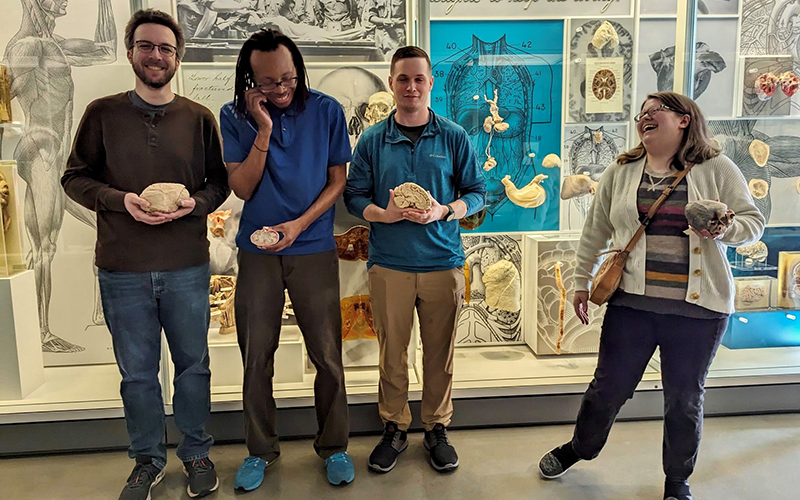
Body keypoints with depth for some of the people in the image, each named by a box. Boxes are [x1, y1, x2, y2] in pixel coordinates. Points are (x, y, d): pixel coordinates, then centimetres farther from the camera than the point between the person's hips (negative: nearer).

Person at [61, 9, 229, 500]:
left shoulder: (200, 118, 3)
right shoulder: (103, 113, 2)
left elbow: (220, 181, 7)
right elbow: (75, 178, 4)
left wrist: (195, 203, -14)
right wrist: (121, 200, -14)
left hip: (187, 268, 0)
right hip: (123, 270, 0)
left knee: (193, 366, 12)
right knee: (138, 373, 12)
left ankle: (196, 453, 32)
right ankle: (148, 460, 32)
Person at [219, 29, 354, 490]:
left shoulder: (326, 111, -2)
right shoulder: (235, 116, 0)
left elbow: (338, 180, 1)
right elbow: (242, 188, -5)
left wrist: (299, 224, -12)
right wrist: (264, 130, -15)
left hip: (314, 248, -1)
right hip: (257, 251, 1)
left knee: (328, 356, 2)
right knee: (256, 358, 7)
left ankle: (334, 446, 22)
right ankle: (260, 450, 26)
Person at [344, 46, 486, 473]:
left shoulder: (454, 138, 4)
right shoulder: (372, 140, 5)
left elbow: (477, 192, 6)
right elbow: (353, 195, 6)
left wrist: (444, 211, -12)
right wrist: (383, 213, -13)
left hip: (443, 262, 0)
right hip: (388, 264, 0)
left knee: (440, 353, 8)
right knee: (392, 352, 8)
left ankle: (437, 429, 27)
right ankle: (394, 429, 26)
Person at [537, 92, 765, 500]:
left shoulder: (717, 169, 0)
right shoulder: (620, 171, 6)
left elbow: (753, 221, 3)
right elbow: (595, 231, 10)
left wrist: (724, 229, -19)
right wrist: (582, 281, 10)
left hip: (698, 310, -1)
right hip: (631, 302, 1)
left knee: (685, 398, 13)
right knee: (609, 387, 11)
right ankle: (579, 448, 38)